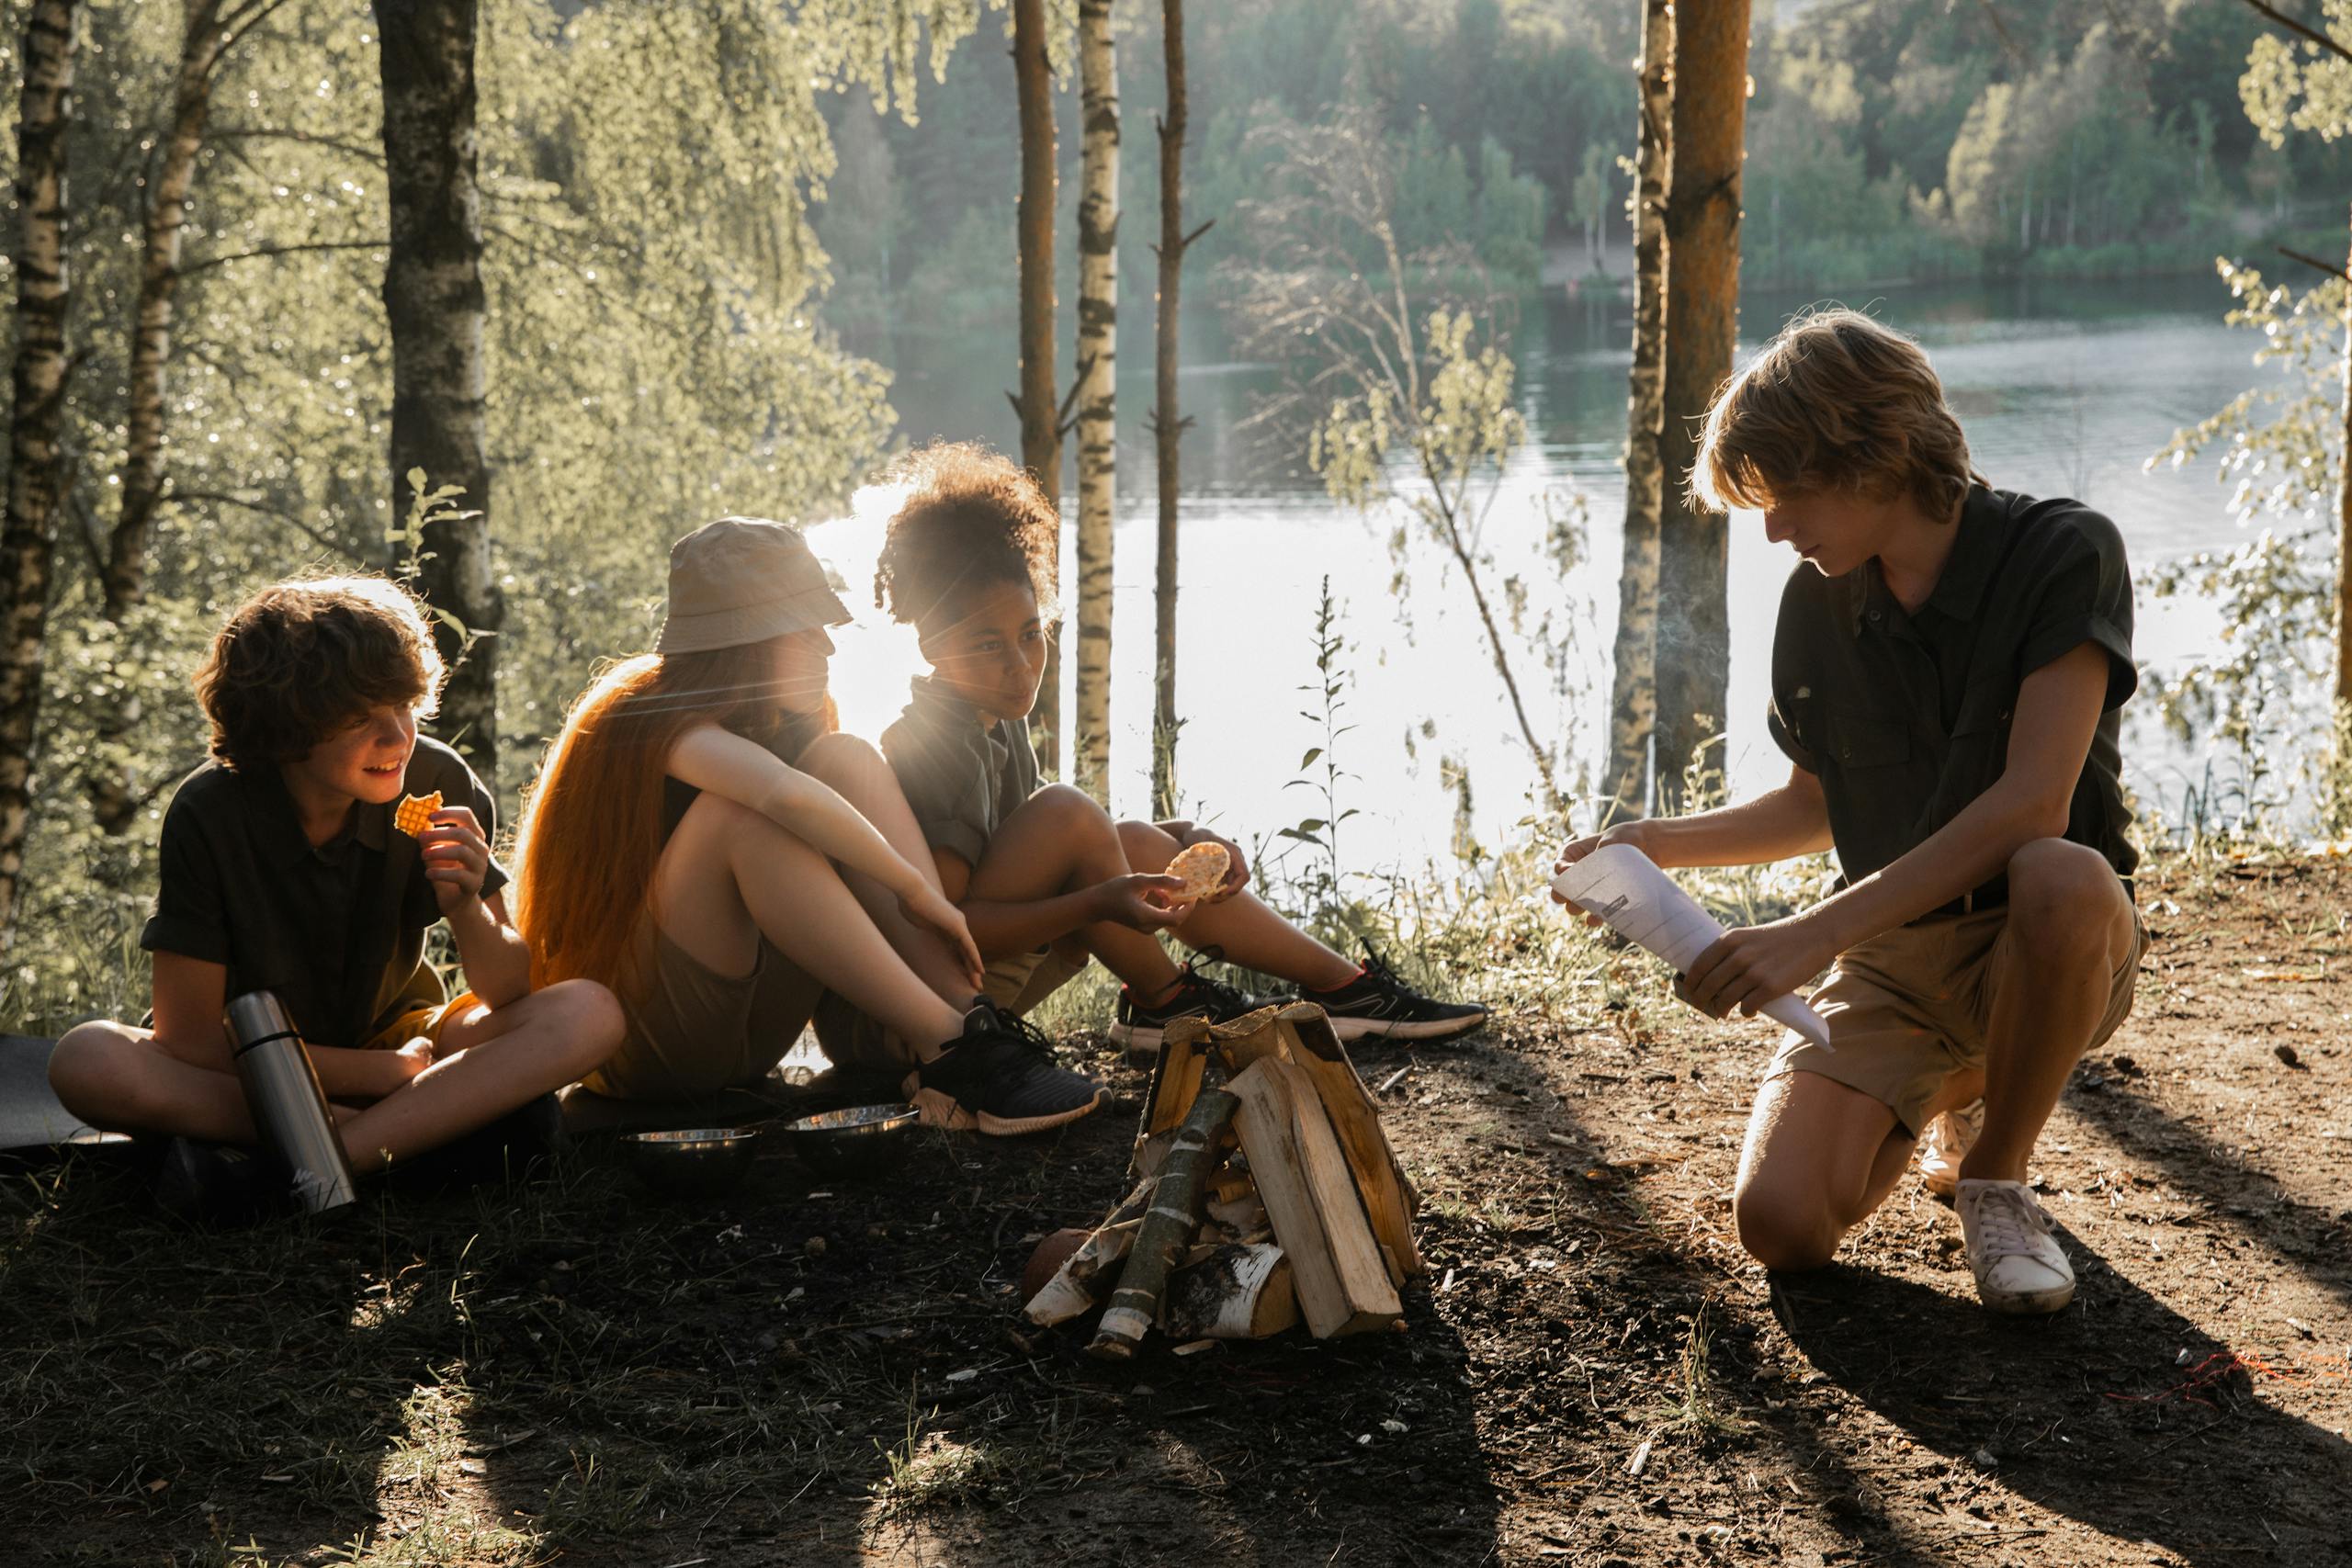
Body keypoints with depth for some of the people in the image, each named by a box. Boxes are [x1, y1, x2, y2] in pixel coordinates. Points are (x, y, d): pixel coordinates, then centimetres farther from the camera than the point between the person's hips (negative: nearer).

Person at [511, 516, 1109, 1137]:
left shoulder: (780, 720, 10)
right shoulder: (661, 723, -17)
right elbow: (786, 796, -38)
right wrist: (916, 888, -29)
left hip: (743, 1033, 8)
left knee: (846, 759, -8)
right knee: (742, 808, -30)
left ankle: (973, 1024, -22)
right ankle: (947, 1048, -31)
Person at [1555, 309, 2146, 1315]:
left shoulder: (2062, 554, -14)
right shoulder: (1817, 602, 5)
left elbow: (2031, 805, -25)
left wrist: (1813, 935, -29)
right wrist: (1655, 843, 4)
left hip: (2046, 950, -4)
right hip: (1891, 959, 4)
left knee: (2065, 879, -41)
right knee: (1781, 1222, -20)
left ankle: (1994, 1174, -12)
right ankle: (1949, 1094, 16)